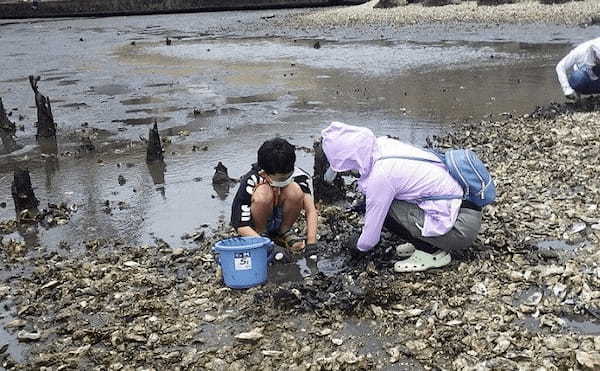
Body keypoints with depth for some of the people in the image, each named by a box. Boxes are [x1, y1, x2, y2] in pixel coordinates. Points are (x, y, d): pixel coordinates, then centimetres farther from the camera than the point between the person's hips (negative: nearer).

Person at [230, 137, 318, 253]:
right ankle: (262, 235, -11)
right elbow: (241, 226, -28)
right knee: (263, 193, -36)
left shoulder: (296, 175, -21)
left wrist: (311, 243, -34)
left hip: (281, 218, 3)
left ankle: (284, 232, -5)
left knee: (295, 190, -28)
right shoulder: (250, 182, -29)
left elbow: (311, 210, -23)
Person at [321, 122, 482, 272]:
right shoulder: (383, 143, -2)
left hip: (461, 227, -9)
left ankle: (433, 253, -1)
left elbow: (370, 237, -10)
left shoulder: (380, 176, -23)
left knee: (383, 207, -12)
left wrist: (359, 247, 9)